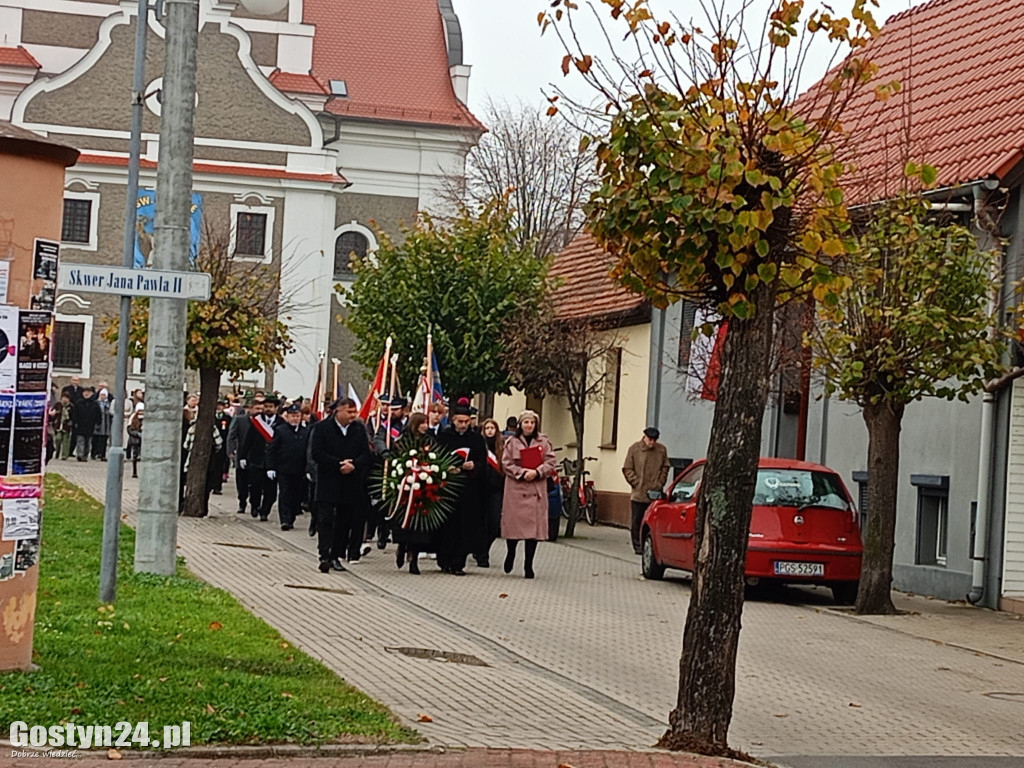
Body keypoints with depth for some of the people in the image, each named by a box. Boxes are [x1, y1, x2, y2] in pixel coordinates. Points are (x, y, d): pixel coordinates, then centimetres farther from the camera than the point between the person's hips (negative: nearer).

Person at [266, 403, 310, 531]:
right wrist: (271, 468, -6)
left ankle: (291, 519, 17)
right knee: (285, 495, -4)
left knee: (297, 496, 7)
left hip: (300, 471, 2)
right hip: (284, 470, -2)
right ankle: (285, 520, -6)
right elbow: (271, 450, 1)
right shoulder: (280, 431, 1)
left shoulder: (306, 432, 6)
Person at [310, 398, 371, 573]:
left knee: (344, 521, 7)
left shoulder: (359, 428, 7)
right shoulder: (322, 428, -3)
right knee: (325, 520, -8)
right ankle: (324, 556, -12)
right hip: (328, 483, -4)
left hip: (352, 484, 4)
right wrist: (339, 464, -16)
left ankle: (336, 556, 14)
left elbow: (365, 453, 4)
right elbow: (317, 454, -10)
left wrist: (353, 465, -15)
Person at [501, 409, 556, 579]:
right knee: (513, 523, 1)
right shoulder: (512, 442, 5)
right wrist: (522, 473, -14)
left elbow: (550, 463, 2)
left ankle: (528, 565, 5)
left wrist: (536, 472, -14)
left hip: (536, 490, 1)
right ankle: (511, 553, 29)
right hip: (515, 488, -1)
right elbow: (506, 464, -1)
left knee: (534, 526, -2)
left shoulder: (544, 442, 7)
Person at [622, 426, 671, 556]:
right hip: (638, 494, -1)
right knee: (636, 521, 3)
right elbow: (627, 469, 2)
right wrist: (637, 483, -6)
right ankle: (638, 546, 11)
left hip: (655, 494, 1)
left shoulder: (662, 450, 6)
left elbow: (665, 468, 14)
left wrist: (659, 483, 3)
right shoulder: (634, 449, 0)